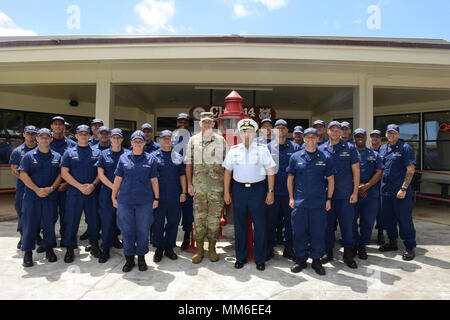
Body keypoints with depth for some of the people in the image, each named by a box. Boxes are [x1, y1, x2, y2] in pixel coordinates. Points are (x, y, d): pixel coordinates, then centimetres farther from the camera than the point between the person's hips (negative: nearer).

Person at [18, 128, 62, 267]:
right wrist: (37, 189, -13)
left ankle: (49, 249, 21)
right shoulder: (29, 156, 3)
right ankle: (28, 252, 16)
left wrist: (52, 188, -11)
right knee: (30, 224, 3)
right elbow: (23, 175, -4)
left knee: (49, 223, 7)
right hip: (31, 197, -1)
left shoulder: (57, 157, 8)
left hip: (50, 196, 1)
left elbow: (60, 174, 4)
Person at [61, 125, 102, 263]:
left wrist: (93, 185, -11)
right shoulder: (69, 152, 6)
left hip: (92, 193, 1)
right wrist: (80, 186, -11)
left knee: (94, 219, 7)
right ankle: (70, 249, 18)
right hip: (74, 193, -1)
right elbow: (64, 173, -2)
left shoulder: (96, 152, 8)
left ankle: (94, 245, 24)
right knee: (71, 220, 4)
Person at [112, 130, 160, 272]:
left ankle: (141, 257, 24)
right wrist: (114, 197, 8)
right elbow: (118, 179, 9)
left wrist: (156, 198, 3)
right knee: (127, 230, 7)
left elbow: (154, 180, 5)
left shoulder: (150, 159, 5)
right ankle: (129, 259, 23)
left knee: (143, 230, 6)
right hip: (125, 200, 1)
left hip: (145, 201, -1)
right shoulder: (124, 158, 7)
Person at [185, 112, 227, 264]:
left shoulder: (221, 140, 7)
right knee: (199, 217, 4)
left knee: (214, 218, 4)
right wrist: (189, 183, 2)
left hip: (217, 187, 0)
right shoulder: (193, 140, 9)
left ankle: (212, 248, 19)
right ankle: (199, 250, 17)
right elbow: (188, 163, 9)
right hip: (198, 187, 0)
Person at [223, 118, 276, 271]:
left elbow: (270, 172, 0)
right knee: (240, 225, 9)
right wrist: (226, 192, 7)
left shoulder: (262, 149, 1)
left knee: (260, 225, 2)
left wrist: (270, 192, -5)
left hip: (258, 189, -2)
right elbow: (227, 172, 10)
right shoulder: (233, 150, 8)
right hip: (238, 189, 2)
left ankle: (260, 259, 17)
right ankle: (241, 257, 24)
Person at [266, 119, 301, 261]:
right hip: (272, 190, 0)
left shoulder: (295, 147, 6)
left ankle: (288, 247, 23)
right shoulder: (268, 147, 6)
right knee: (271, 219, 6)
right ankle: (269, 248, 20)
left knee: (290, 219, 8)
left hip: (289, 190, 1)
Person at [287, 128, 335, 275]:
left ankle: (316, 260, 23)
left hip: (319, 203, 0)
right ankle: (301, 259, 23)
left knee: (318, 232, 6)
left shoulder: (325, 158, 5)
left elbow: (330, 179, 8)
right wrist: (291, 198, 3)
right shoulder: (296, 157, 5)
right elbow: (290, 178, 9)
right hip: (299, 202, 1)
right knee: (299, 231, 7)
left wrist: (329, 199, 3)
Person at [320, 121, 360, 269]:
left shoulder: (349, 148, 4)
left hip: (345, 194, -1)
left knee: (347, 224, 2)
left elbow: (356, 170, 3)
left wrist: (355, 192, -3)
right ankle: (328, 252, 23)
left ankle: (348, 254, 17)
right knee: (328, 223, 8)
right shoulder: (321, 149, 7)